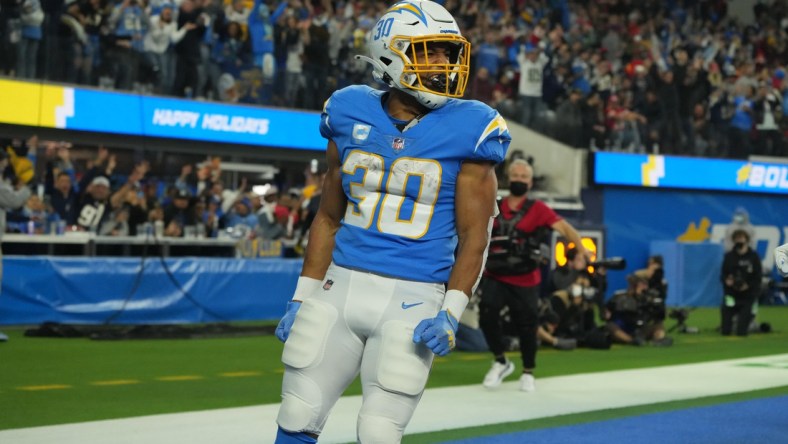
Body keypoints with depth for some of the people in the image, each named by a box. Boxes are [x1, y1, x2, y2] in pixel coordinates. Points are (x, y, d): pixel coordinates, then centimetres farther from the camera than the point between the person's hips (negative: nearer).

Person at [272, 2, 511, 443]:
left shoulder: (468, 130, -5)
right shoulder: (352, 116, 5)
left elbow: (474, 235, -5)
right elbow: (329, 217, 13)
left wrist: (451, 312, -15)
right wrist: (303, 297, 11)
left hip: (413, 299, -3)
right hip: (343, 286, 3)